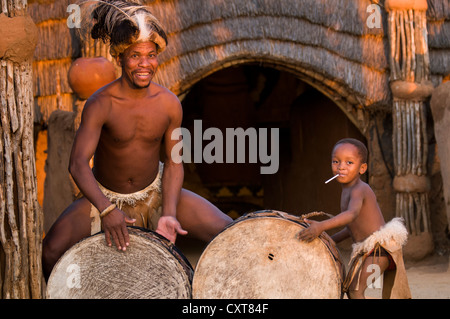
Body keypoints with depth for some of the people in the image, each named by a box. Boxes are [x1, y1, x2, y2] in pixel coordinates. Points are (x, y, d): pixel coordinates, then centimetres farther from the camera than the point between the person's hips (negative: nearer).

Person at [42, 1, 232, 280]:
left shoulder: (169, 104, -12)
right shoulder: (101, 104, -22)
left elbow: (173, 163, -4)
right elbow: (78, 164, -29)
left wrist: (168, 214, -19)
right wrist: (106, 209, -45)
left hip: (154, 192, 3)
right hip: (104, 196, -2)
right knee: (50, 252, -26)